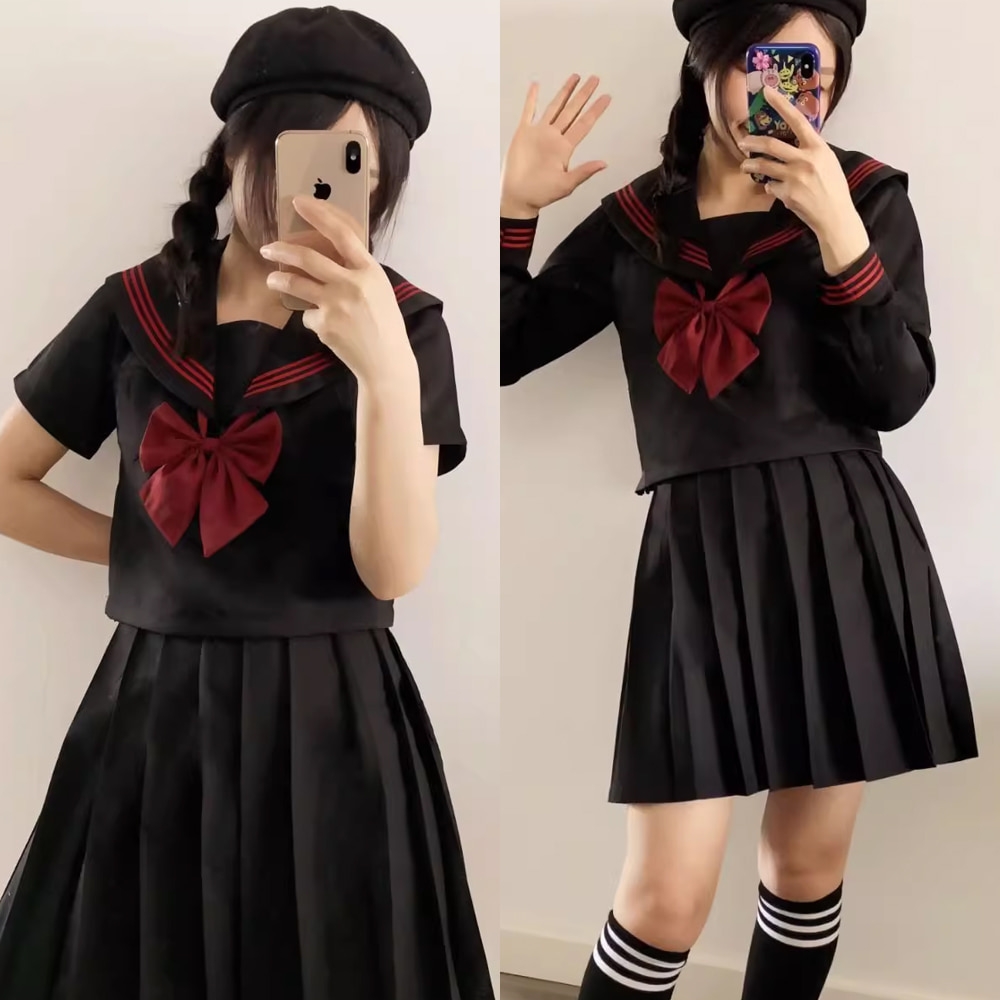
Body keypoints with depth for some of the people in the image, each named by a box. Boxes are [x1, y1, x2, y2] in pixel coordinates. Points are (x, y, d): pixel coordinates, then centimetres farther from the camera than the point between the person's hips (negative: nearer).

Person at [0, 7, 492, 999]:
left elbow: (394, 567, -16)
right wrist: (150, 552, 4)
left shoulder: (404, 323, -6)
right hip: (151, 713, 3)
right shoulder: (136, 307, 1)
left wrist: (387, 370, -29)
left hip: (327, 720, -2)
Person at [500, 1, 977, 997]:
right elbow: (500, 350, 7)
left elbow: (897, 394, -5)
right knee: (666, 900, -3)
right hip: (700, 557, 0)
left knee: (807, 864, 14)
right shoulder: (633, 222, 8)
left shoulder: (867, 196, 6)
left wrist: (838, 230, -14)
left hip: (846, 548, 1)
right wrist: (514, 208, -2)